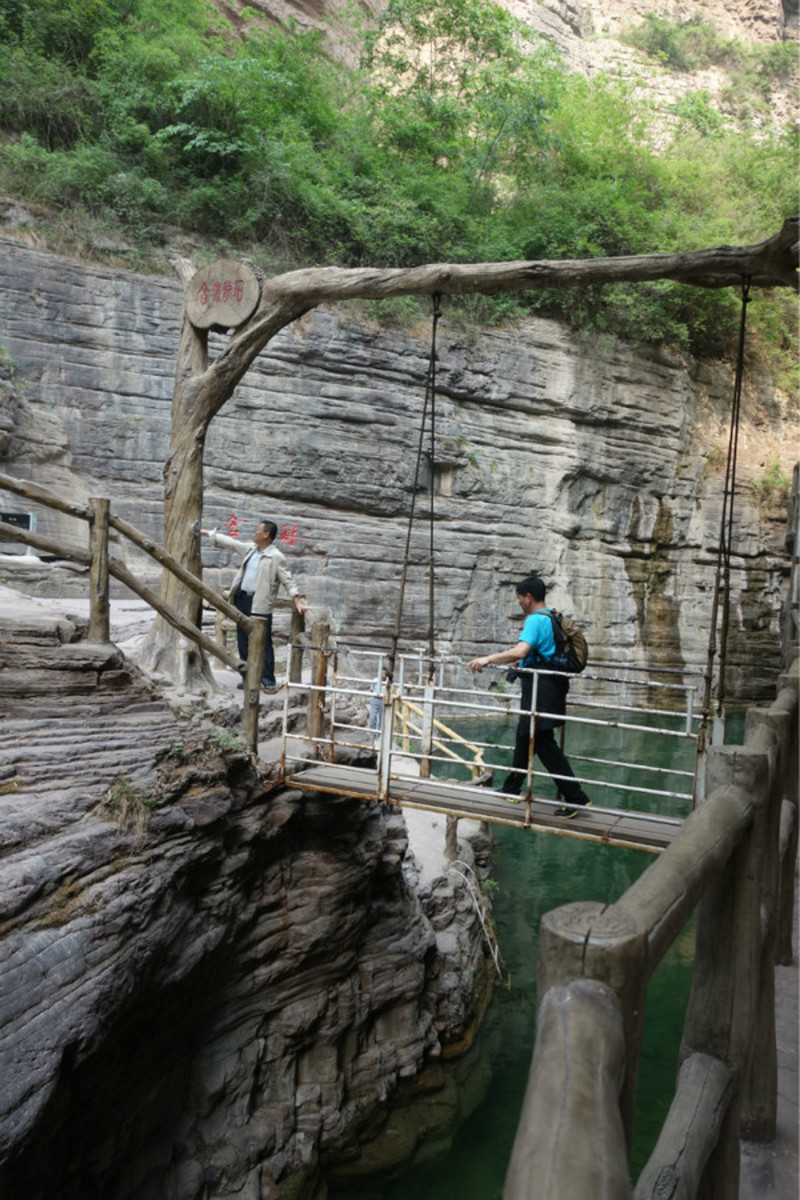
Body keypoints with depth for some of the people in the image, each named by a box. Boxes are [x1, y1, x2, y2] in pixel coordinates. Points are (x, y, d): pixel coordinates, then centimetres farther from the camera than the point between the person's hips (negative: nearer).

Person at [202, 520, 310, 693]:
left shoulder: (276, 557, -10)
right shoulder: (250, 548, 11)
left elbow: (288, 581, -10)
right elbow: (229, 542, 19)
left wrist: (298, 601, -18)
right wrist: (205, 533, 21)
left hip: (260, 604, -8)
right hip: (242, 599, 8)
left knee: (263, 644, -3)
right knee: (243, 641, 13)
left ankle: (268, 681, 4)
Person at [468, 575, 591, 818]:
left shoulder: (535, 620, -16)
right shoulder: (553, 617, 14)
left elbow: (520, 651, -33)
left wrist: (488, 659, -28)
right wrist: (524, 661, 39)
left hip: (540, 689, -10)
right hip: (550, 684, 10)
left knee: (544, 743, -6)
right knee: (524, 736, 19)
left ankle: (576, 798, -3)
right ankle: (512, 789, 30)